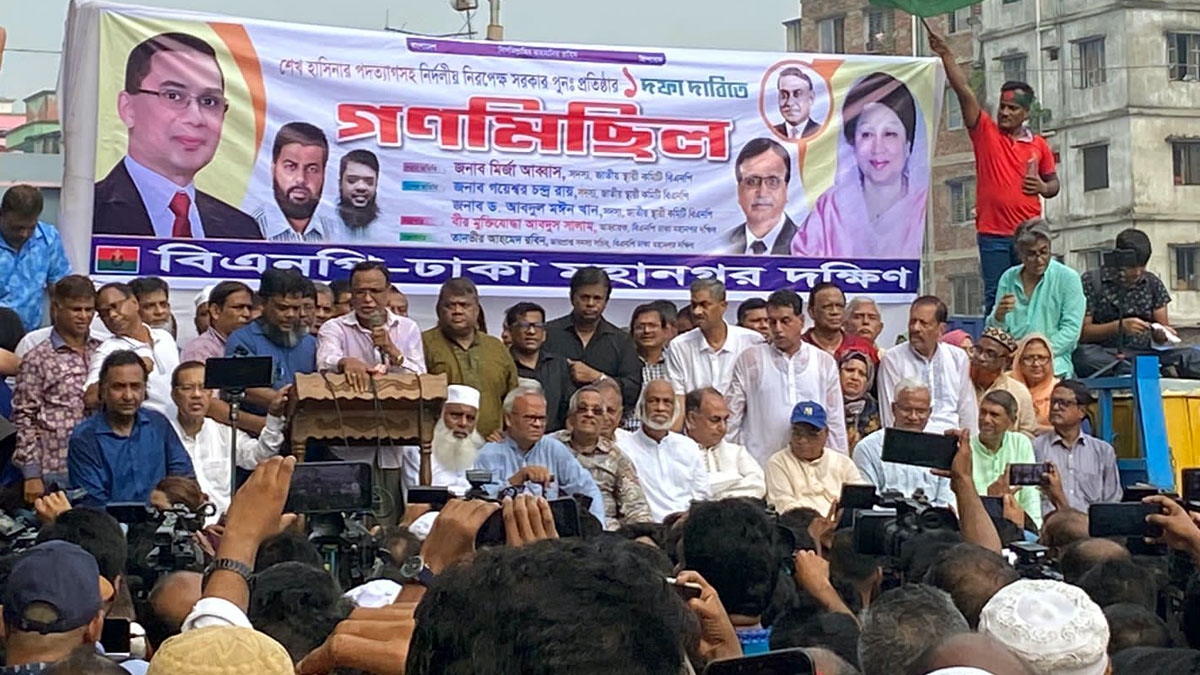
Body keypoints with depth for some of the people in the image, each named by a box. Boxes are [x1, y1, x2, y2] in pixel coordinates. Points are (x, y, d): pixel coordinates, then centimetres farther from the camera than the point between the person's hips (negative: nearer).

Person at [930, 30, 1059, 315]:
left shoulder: (1039, 145, 10)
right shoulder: (985, 132, 5)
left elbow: (1053, 182, 21)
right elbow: (964, 91, -4)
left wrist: (1043, 187, -3)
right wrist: (946, 55, -11)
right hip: (992, 233, -1)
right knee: (995, 299, -1)